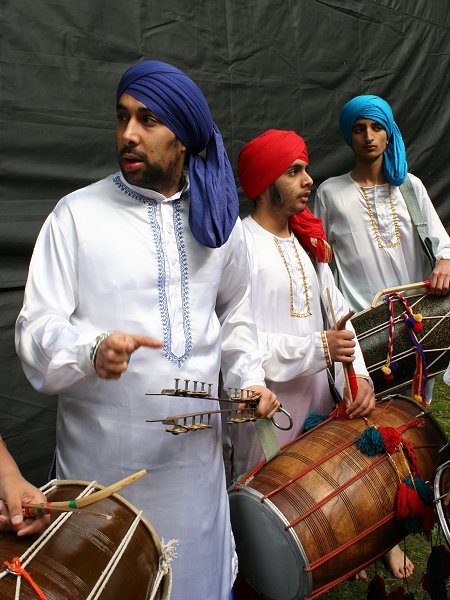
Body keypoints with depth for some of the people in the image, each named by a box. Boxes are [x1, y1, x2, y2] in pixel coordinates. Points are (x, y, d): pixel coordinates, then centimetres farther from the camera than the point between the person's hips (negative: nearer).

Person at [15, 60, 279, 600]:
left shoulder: (217, 219, 5)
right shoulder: (77, 213, -8)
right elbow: (36, 331, -11)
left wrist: (249, 378, 4)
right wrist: (93, 351, -30)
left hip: (195, 450, 3)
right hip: (102, 453, -3)